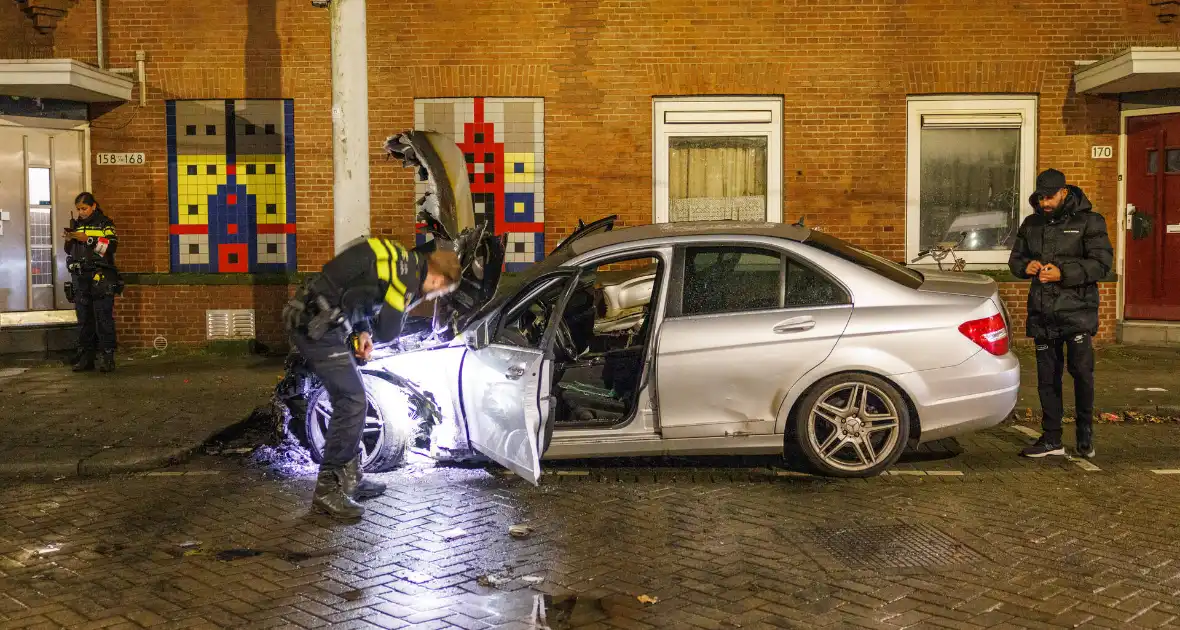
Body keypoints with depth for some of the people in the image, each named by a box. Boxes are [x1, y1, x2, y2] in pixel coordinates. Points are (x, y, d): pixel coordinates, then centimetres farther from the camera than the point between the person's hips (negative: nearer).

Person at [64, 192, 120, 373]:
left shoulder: (104, 223, 1)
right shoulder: (76, 224, 16)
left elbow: (111, 245, -13)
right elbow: (70, 251, 20)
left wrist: (88, 239, -18)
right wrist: (69, 240, 0)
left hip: (101, 278, -5)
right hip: (80, 278, 5)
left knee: (104, 319, -7)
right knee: (84, 320, 7)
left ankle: (107, 358, -5)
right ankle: (85, 358, 11)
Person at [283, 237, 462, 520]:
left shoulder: (402, 258, 14)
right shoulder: (406, 278, -15)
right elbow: (387, 332, -10)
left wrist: (363, 331, 4)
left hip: (308, 317, 10)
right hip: (316, 325, -10)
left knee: (350, 400, 17)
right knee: (352, 402, -8)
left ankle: (350, 477, 26)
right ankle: (328, 489, -2)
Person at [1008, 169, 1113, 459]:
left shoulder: (1088, 221, -2)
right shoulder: (1031, 224, 13)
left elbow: (1102, 263, -10)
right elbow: (1015, 259, 20)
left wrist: (1063, 273, -20)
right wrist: (1026, 266, -4)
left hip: (1077, 308, -5)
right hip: (1042, 312, 5)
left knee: (1081, 368, -14)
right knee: (1047, 376, 8)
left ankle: (1085, 430, 8)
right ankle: (1051, 439, 17)